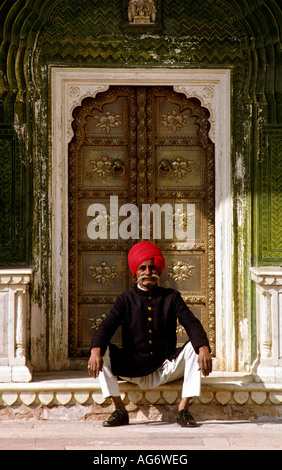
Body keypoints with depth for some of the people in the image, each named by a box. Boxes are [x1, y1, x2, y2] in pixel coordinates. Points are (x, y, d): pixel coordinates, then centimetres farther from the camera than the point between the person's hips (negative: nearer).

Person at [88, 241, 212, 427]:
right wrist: (95, 350, -31)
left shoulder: (171, 297, 6)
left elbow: (192, 324, -8)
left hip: (166, 368, 0)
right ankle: (120, 410, -16)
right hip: (133, 368, 0)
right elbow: (107, 327, -9)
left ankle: (184, 408, -18)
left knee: (195, 347, -23)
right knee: (103, 351, -22)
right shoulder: (126, 300, 5)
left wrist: (204, 349, -29)